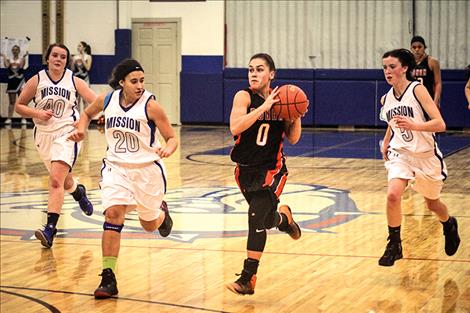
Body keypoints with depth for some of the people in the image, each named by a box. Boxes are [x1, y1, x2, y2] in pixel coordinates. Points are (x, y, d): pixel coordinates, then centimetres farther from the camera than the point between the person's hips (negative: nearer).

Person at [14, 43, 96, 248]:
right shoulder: (36, 81, -1)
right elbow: (19, 106, 4)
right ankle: (79, 192, 57)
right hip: (44, 134, 3)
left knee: (56, 181, -20)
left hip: (67, 133, -3)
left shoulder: (74, 81, -2)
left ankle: (50, 228, -25)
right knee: (63, 180, 21)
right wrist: (37, 113, -13)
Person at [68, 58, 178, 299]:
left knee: (149, 225, 14)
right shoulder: (107, 100, -4)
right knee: (113, 213, -20)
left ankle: (162, 212, 54)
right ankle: (108, 278, -16)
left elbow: (172, 138, -10)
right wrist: (81, 129, -3)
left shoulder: (151, 105, -15)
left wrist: (168, 149, -33)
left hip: (147, 169, -2)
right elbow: (88, 113, 18)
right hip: (116, 167, 2)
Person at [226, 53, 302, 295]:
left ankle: (247, 279, -10)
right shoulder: (244, 97, -10)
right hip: (246, 168, 1)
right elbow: (235, 128, -28)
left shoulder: (281, 99, -4)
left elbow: (293, 139, 1)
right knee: (267, 220, 13)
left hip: (272, 168, -1)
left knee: (256, 216, -16)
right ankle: (284, 217, 52)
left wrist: (297, 116, -16)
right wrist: (264, 107, -31)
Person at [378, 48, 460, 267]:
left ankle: (449, 225, 50)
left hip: (426, 156, -3)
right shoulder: (386, 99, 0)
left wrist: (414, 126, -39)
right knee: (393, 195, -23)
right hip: (400, 154, 3)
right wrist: (385, 144, 13)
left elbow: (440, 124, -25)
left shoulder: (417, 90, -17)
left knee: (432, 204, 16)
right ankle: (394, 246, -10)